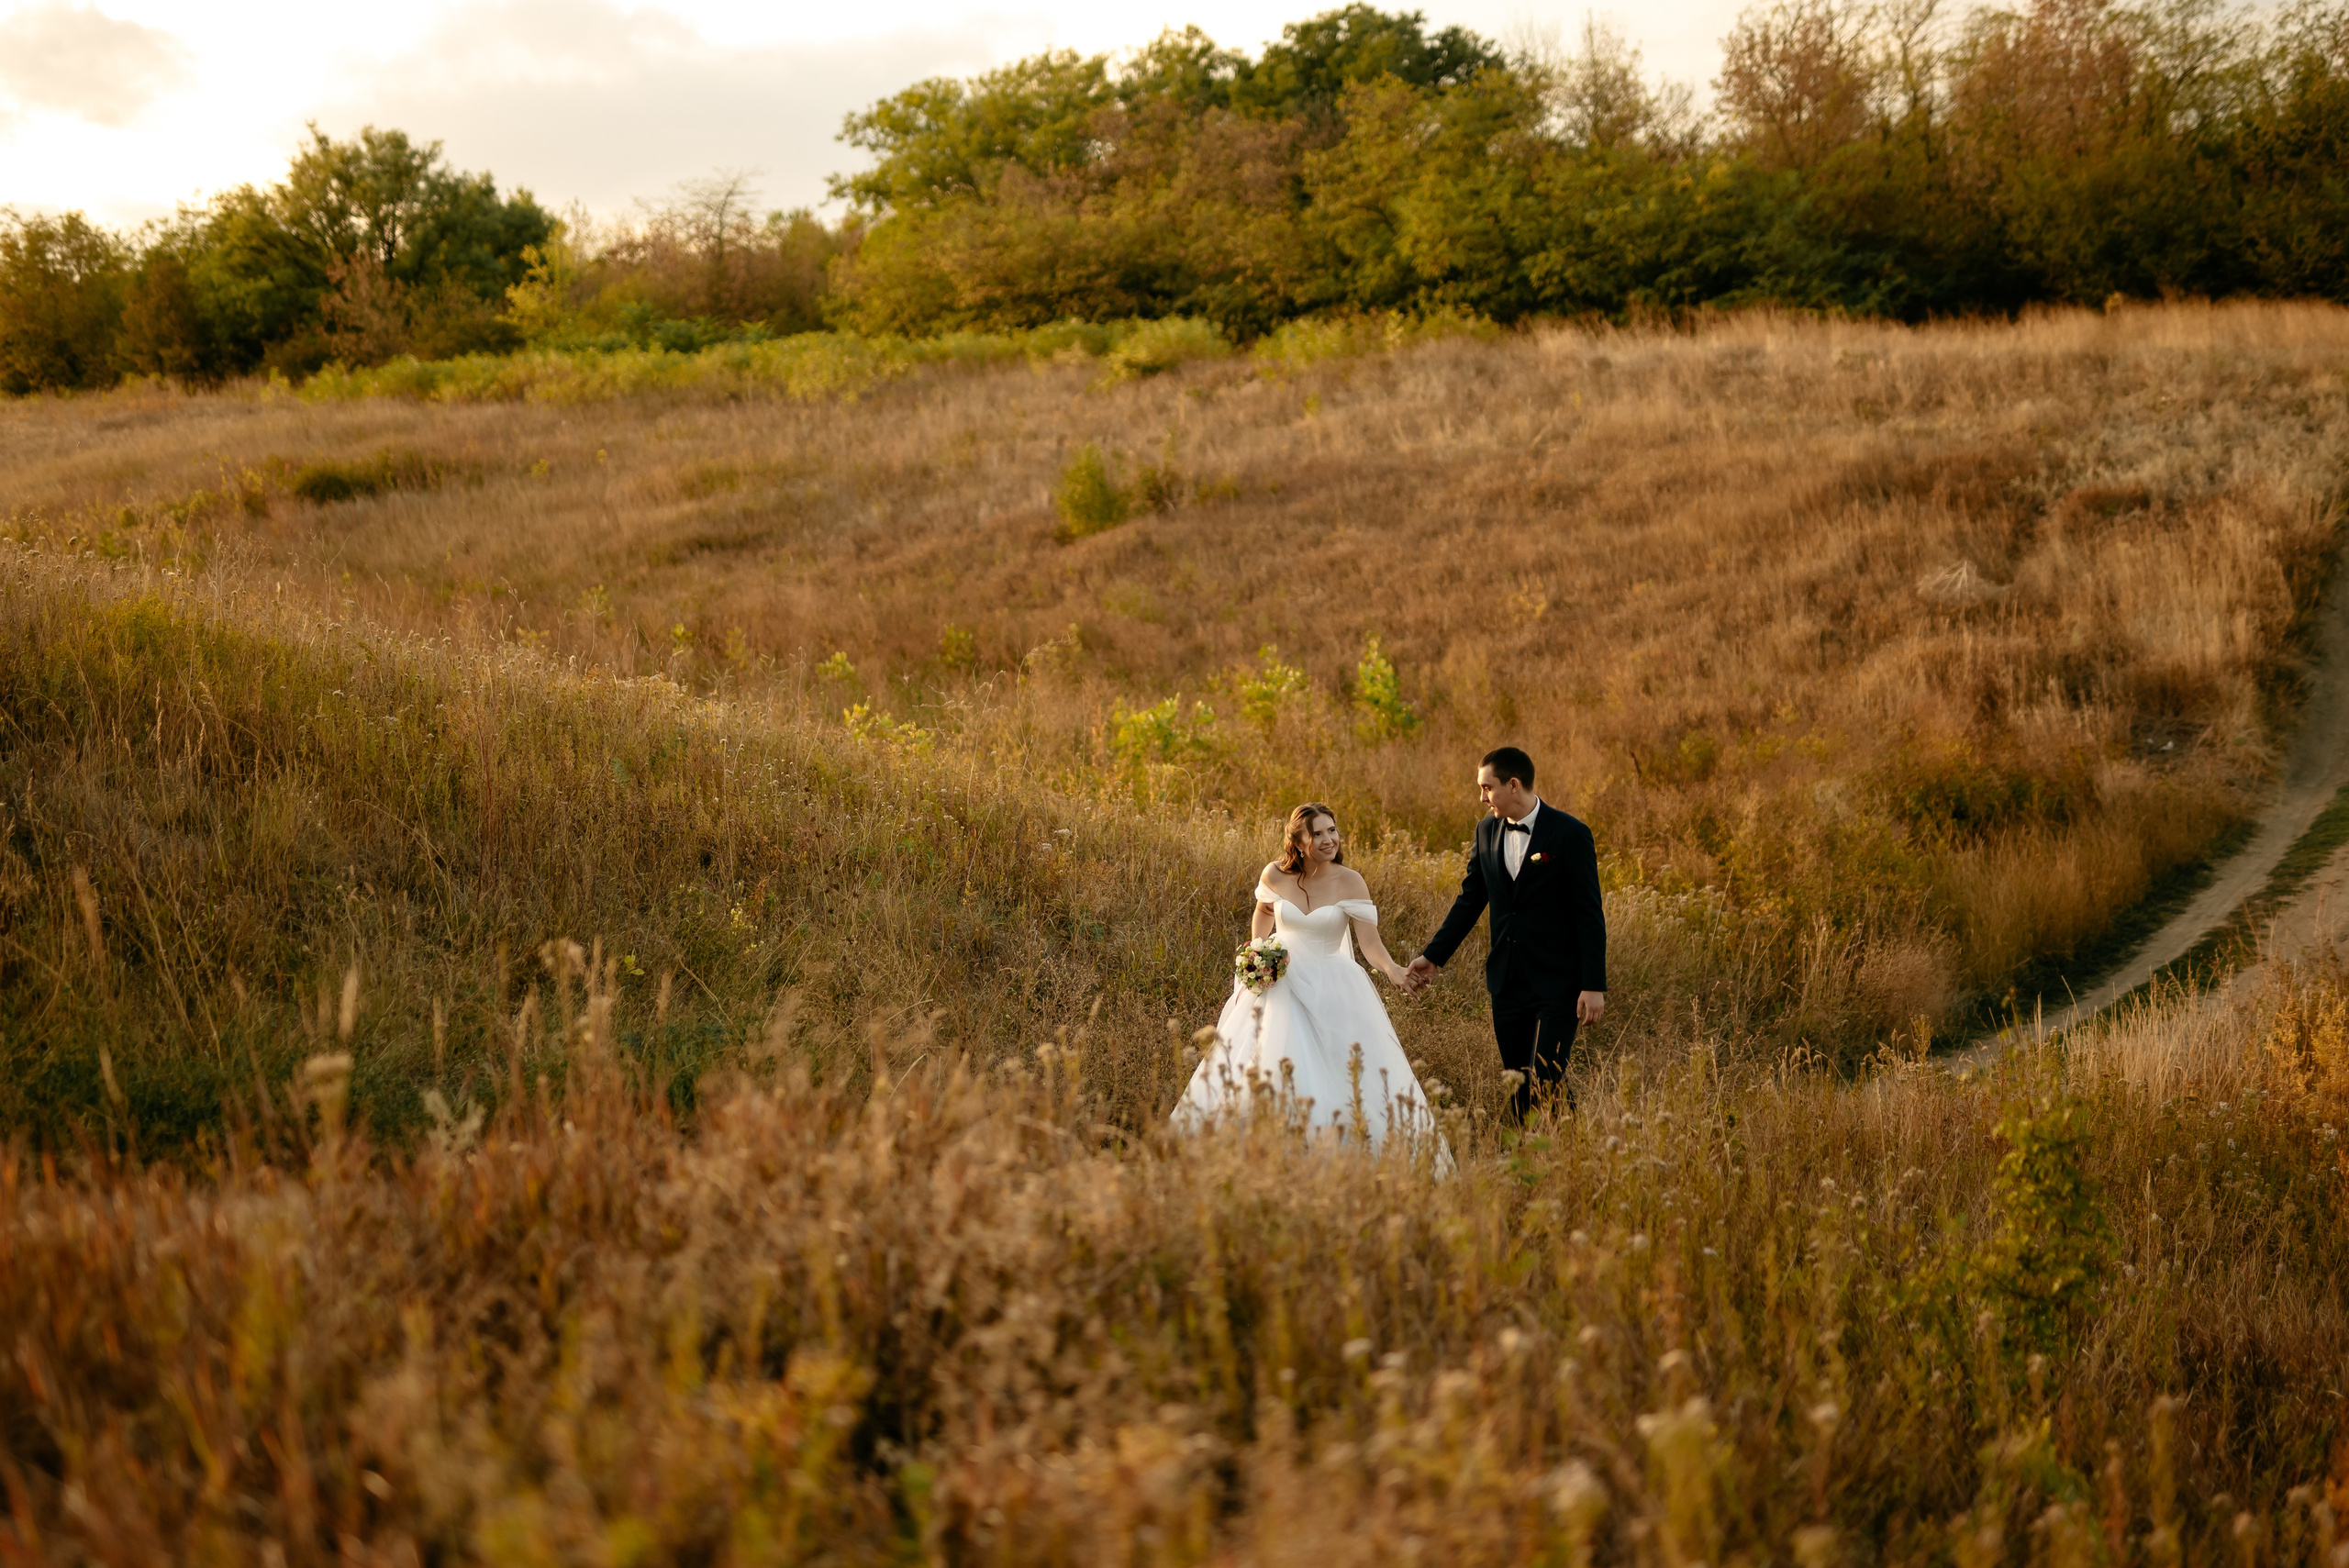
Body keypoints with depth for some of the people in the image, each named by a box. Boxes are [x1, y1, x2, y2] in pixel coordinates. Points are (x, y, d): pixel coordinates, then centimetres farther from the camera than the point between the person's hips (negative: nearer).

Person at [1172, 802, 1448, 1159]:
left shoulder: (1349, 882, -10)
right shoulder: (1275, 876, -4)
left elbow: (1370, 942, -16)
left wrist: (1392, 969, -34)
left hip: (1330, 990, -2)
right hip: (1278, 984, 2)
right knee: (1258, 1075, 2)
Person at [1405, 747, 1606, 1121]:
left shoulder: (1570, 834, -11)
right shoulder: (1488, 831, 7)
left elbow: (1590, 914, -11)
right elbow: (1470, 900, 14)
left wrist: (1594, 986, -14)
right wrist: (1433, 956, 8)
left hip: (1557, 985, -6)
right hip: (1508, 984, 6)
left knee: (1545, 1083, -13)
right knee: (1518, 1086, 8)